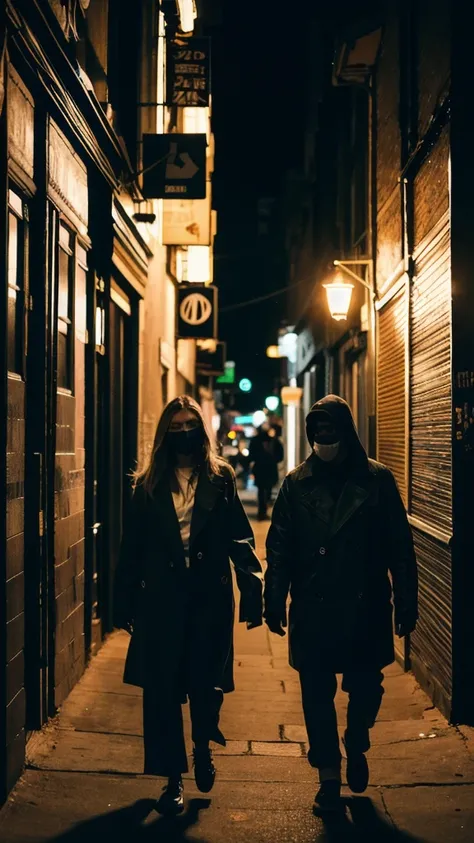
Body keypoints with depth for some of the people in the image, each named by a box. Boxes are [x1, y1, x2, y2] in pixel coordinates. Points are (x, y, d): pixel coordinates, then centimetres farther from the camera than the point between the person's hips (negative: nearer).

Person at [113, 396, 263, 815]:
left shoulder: (221, 479, 5)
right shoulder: (149, 484, 8)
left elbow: (240, 539, 0)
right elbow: (132, 547, 7)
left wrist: (253, 591, -8)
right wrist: (125, 602, 4)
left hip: (209, 596, -1)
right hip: (161, 597, 1)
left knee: (206, 682, 2)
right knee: (162, 689, 2)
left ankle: (203, 747, 33)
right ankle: (173, 779, 15)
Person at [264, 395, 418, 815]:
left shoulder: (377, 479, 0)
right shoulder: (297, 484, 3)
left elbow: (400, 546, 1)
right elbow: (279, 547, 3)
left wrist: (407, 603, -2)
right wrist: (275, 602, -3)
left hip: (365, 608, -1)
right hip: (313, 611, 1)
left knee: (366, 687, 5)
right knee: (317, 695, 7)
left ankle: (356, 746, 36)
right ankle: (329, 777, 22)